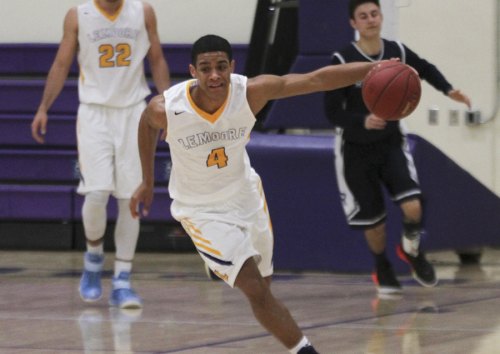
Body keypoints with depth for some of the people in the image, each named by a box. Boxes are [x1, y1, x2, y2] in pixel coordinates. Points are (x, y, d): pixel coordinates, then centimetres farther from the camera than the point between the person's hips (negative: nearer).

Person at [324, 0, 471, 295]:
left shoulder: (398, 52, -7)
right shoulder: (342, 62, -18)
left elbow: (426, 69, 15)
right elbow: (333, 112, -18)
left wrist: (448, 90, 3)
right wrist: (363, 121, -34)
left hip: (391, 143, 2)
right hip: (356, 149, -2)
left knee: (413, 207, -16)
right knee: (372, 218, 6)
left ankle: (411, 250, 17)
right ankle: (383, 271, 35)